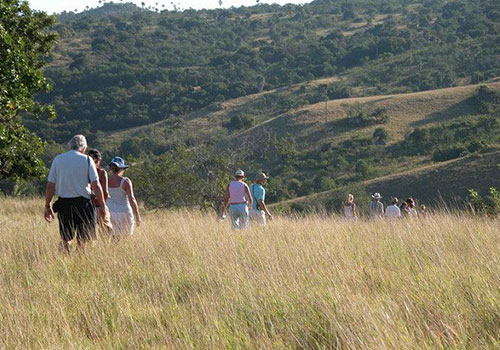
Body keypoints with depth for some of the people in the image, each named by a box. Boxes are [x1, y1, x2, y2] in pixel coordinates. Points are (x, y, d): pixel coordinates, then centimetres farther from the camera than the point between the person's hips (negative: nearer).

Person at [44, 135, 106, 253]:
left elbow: (50, 186, 4)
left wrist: (48, 206, 9)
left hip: (63, 203, 2)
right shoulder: (86, 160, -1)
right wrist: (101, 206, -1)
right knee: (82, 240, 2)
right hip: (82, 203, -2)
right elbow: (96, 185, -6)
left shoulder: (58, 160, 6)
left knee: (65, 239, 9)